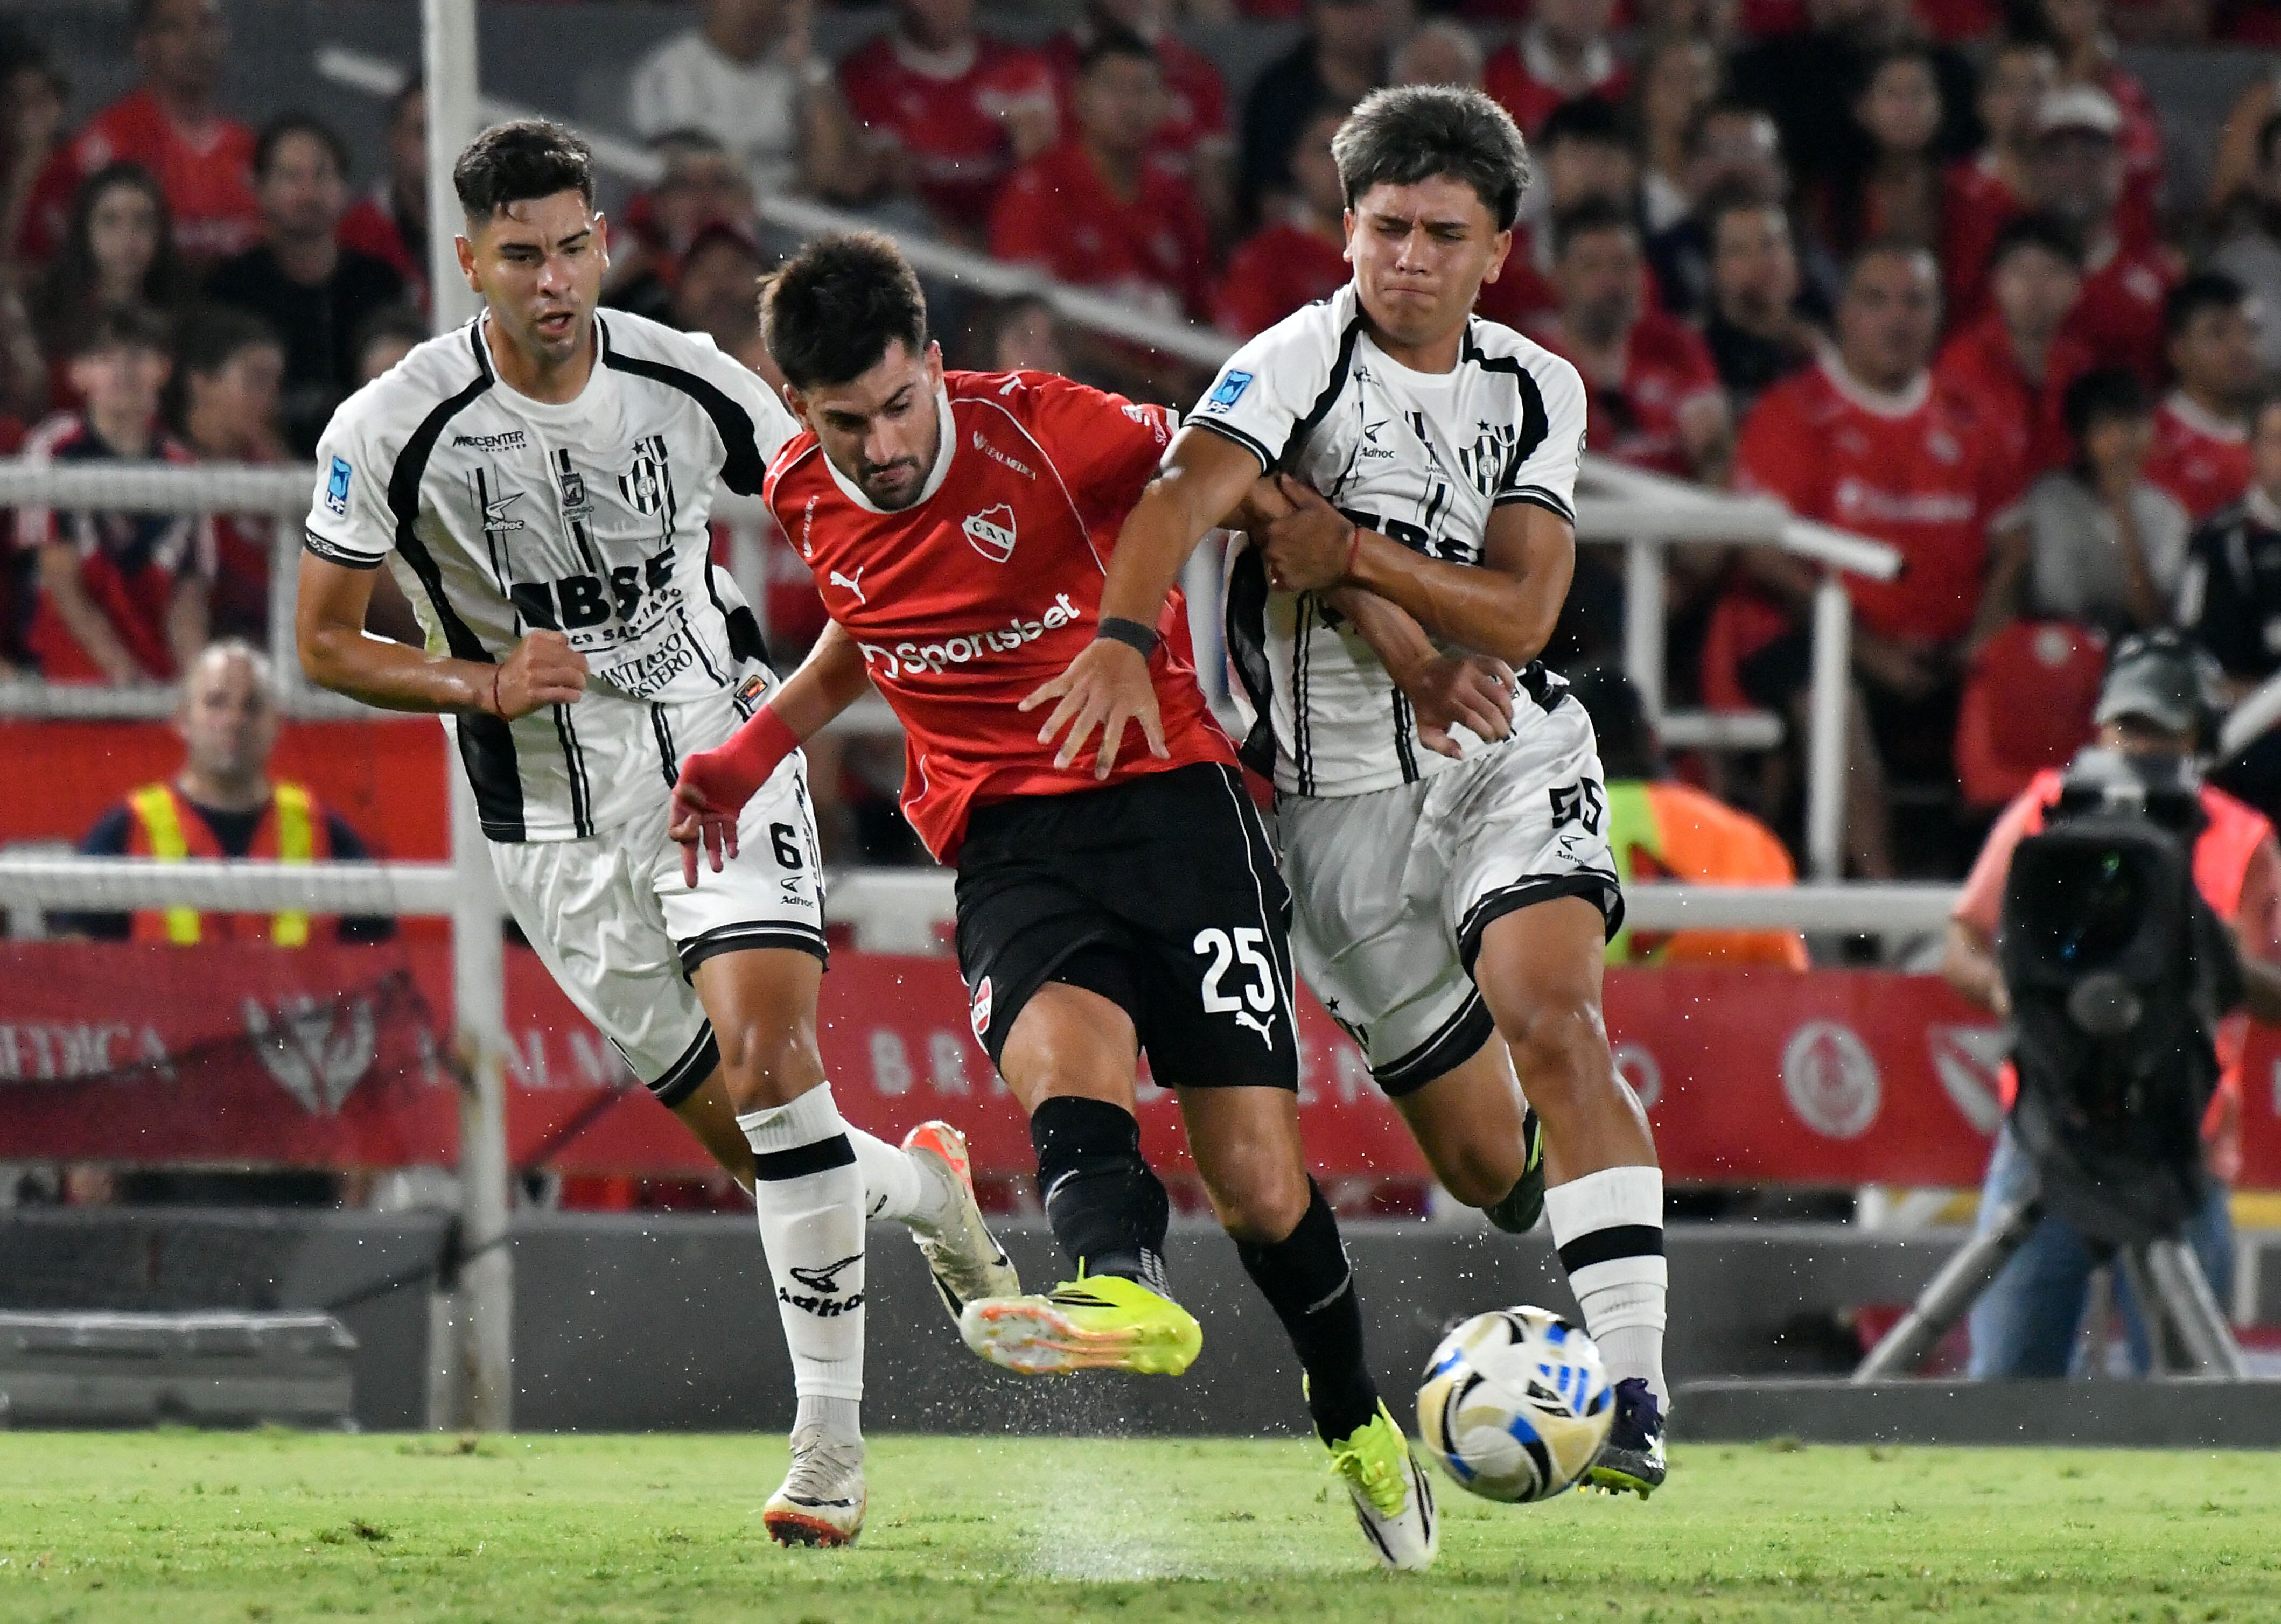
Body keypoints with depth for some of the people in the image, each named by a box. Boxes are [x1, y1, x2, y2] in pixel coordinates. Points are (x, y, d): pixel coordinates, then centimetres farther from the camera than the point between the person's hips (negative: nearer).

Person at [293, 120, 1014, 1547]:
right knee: (744, 1135, 0)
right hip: (560, 824, 1)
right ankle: (925, 1189, 36)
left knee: (770, 1063, -21)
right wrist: (483, 686, -18)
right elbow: (325, 643, -3)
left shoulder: (691, 385, -8)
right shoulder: (392, 433, -12)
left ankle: (832, 1442, -15)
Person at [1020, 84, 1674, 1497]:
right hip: (1342, 796, -1)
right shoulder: (1300, 362, -10)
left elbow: (1521, 612, -7)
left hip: (1512, 758, 1)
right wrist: (1122, 640, -48)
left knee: (1554, 1017, -26)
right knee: (1488, 1164, 3)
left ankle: (1631, 1393, -30)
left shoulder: (1538, 394, 3)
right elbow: (1184, 496, -30)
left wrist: (1358, 556, -20)